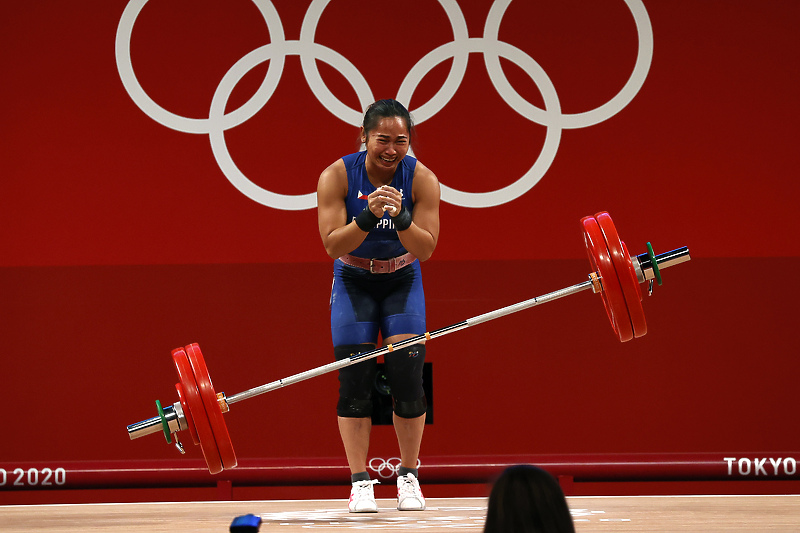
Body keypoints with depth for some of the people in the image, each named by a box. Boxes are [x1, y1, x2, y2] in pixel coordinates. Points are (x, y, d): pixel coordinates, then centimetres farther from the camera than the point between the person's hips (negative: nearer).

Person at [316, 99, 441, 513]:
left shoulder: (422, 179, -19)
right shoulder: (336, 176, -21)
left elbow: (425, 249, -21)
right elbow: (333, 245, -25)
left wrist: (400, 218, -40)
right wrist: (368, 217, -42)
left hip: (402, 281, 0)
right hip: (353, 282, 0)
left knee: (407, 376, -9)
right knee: (354, 381, -8)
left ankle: (408, 476, 5)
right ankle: (360, 481, -2)